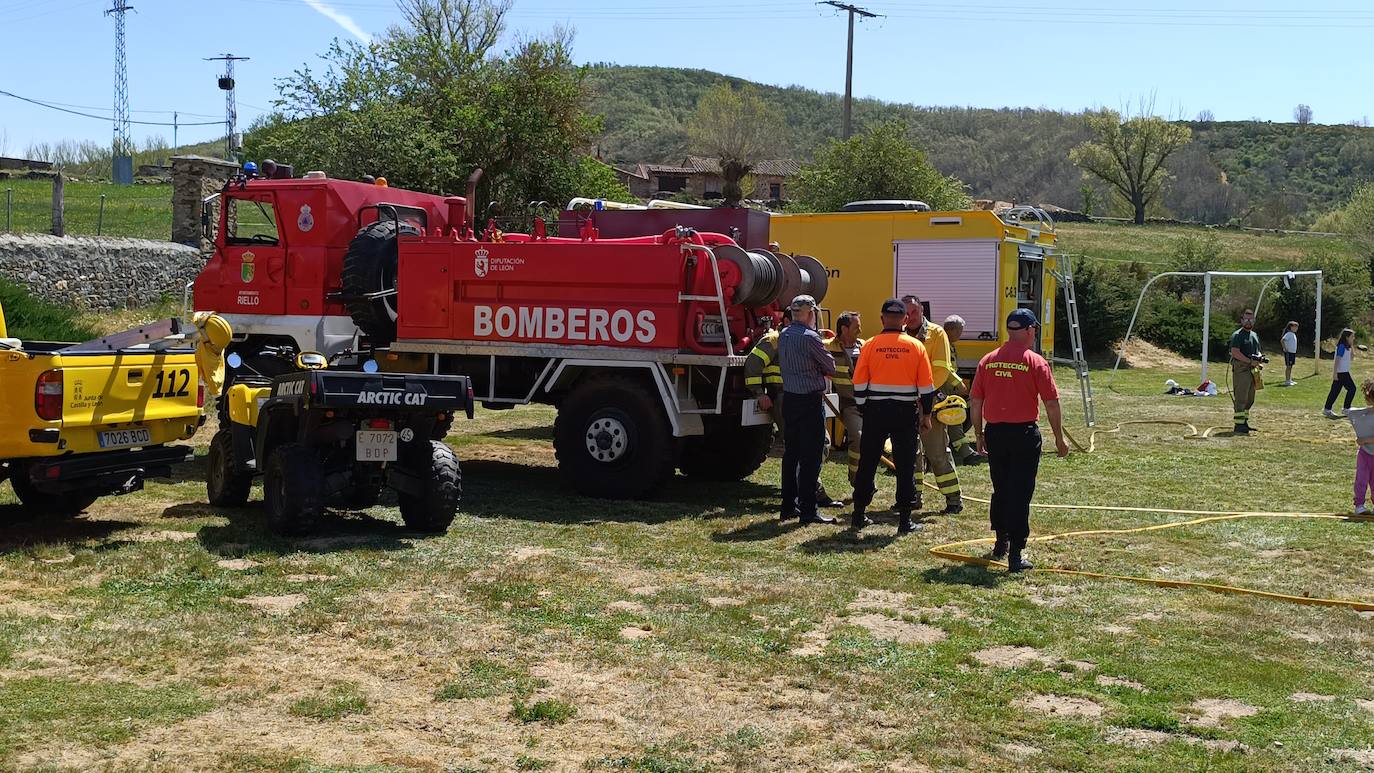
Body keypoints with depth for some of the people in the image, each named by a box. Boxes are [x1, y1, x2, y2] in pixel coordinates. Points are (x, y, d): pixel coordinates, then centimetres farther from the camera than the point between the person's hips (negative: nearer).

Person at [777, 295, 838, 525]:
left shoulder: (783, 335, 8)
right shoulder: (810, 337, -16)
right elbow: (831, 367, -5)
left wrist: (819, 371, 10)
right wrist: (823, 370, 17)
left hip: (789, 399, 8)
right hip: (810, 401, -8)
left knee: (790, 453, 14)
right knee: (810, 457, -4)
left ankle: (788, 506, 20)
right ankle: (808, 510, -3)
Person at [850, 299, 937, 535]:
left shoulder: (870, 345, -3)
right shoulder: (916, 346, -2)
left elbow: (859, 382, -2)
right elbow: (926, 385, 0)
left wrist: (864, 409, 10)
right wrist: (925, 414, 10)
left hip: (876, 410, 0)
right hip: (906, 412, 0)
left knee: (867, 463, 10)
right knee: (905, 466, 6)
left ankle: (858, 516, 14)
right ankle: (905, 520, 7)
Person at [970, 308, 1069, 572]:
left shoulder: (988, 360, 3)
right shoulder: (1035, 362, -9)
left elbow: (975, 402, 5)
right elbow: (1051, 404, -8)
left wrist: (979, 434, 15)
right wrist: (1059, 438, 1)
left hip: (995, 432, 4)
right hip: (1024, 432, -4)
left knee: (1000, 491, 18)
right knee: (1020, 494, -1)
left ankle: (1001, 544, 32)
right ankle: (1016, 554, -3)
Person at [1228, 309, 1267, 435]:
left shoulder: (1254, 335, 20)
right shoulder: (1237, 335, -7)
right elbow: (1235, 352, -18)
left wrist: (1261, 358, 6)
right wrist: (1250, 361, -20)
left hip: (1252, 369, 9)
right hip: (1241, 369, -9)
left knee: (1250, 399, 12)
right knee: (1241, 398, -10)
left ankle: (1244, 421, 19)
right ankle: (1239, 424, -10)